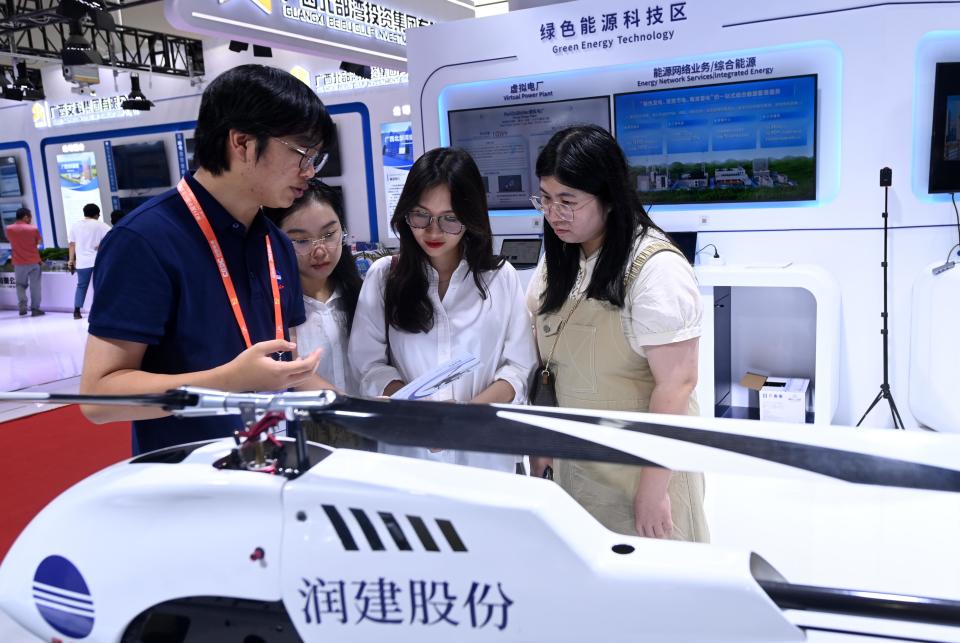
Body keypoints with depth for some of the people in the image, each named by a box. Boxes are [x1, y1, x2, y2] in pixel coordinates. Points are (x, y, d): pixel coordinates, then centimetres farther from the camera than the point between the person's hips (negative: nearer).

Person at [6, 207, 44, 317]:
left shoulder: (9, 229, -1)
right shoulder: (33, 229, -9)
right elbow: (40, 241, 5)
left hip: (18, 263, 2)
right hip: (34, 261, -2)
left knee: (20, 285, 16)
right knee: (35, 286, 5)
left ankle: (22, 307, 3)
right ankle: (35, 309, 5)